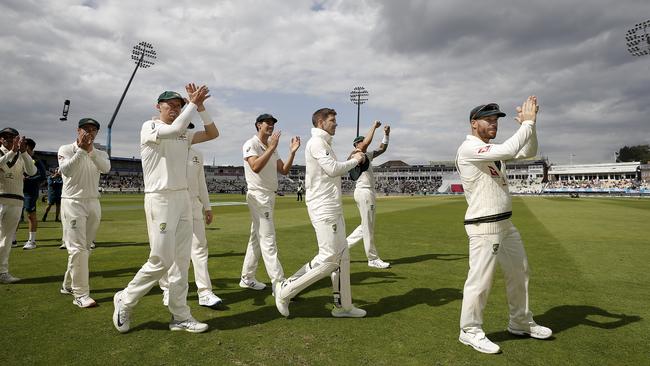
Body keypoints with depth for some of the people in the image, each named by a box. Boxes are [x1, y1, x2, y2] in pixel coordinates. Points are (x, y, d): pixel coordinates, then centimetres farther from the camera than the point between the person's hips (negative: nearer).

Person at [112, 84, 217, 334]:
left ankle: (180, 316, 13)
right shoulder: (149, 127, -3)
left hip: (183, 198, 7)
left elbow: (212, 134, 12)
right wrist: (193, 103, -11)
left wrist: (200, 106, 4)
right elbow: (175, 128, -22)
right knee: (161, 260, -7)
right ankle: (125, 300, 17)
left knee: (181, 260, 5)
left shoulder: (184, 135, 16)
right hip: (160, 199, -7)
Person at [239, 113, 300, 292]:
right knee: (268, 239, -11)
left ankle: (247, 278, 22)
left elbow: (284, 170, 11)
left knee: (257, 238, 12)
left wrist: (292, 152, 0)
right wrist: (272, 147, -25)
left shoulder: (272, 148, 18)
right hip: (258, 195, -9)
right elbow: (256, 167, -25)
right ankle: (279, 284, -10)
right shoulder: (251, 144, -7)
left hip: (270, 195, 9)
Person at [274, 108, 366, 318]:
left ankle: (343, 306, 19)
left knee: (342, 256, 11)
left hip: (333, 208, 11)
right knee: (329, 258, -11)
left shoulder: (324, 144, 23)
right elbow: (333, 169, -18)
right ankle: (285, 289, 0)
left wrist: (352, 160, 11)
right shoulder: (316, 142, -9)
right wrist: (354, 160, -5)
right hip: (323, 208, -11)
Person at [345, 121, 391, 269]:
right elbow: (368, 142, -24)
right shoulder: (355, 154, -8)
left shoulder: (367, 155, 19)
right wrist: (374, 126, -12)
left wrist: (386, 134, 11)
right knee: (368, 227, -3)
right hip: (364, 192, -10)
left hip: (368, 192, 10)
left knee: (366, 225, 15)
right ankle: (373, 259, 5)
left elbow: (382, 149, 24)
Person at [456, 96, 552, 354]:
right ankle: (470, 331, 14)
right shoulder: (469, 148, -15)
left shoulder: (493, 150, 14)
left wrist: (528, 124, -1)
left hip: (506, 224, 10)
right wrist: (528, 122, -16)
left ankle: (521, 323, 37)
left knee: (519, 273, 19)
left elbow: (528, 152, 13)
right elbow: (508, 151, -26)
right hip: (483, 227, -10)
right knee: (480, 279, -4)